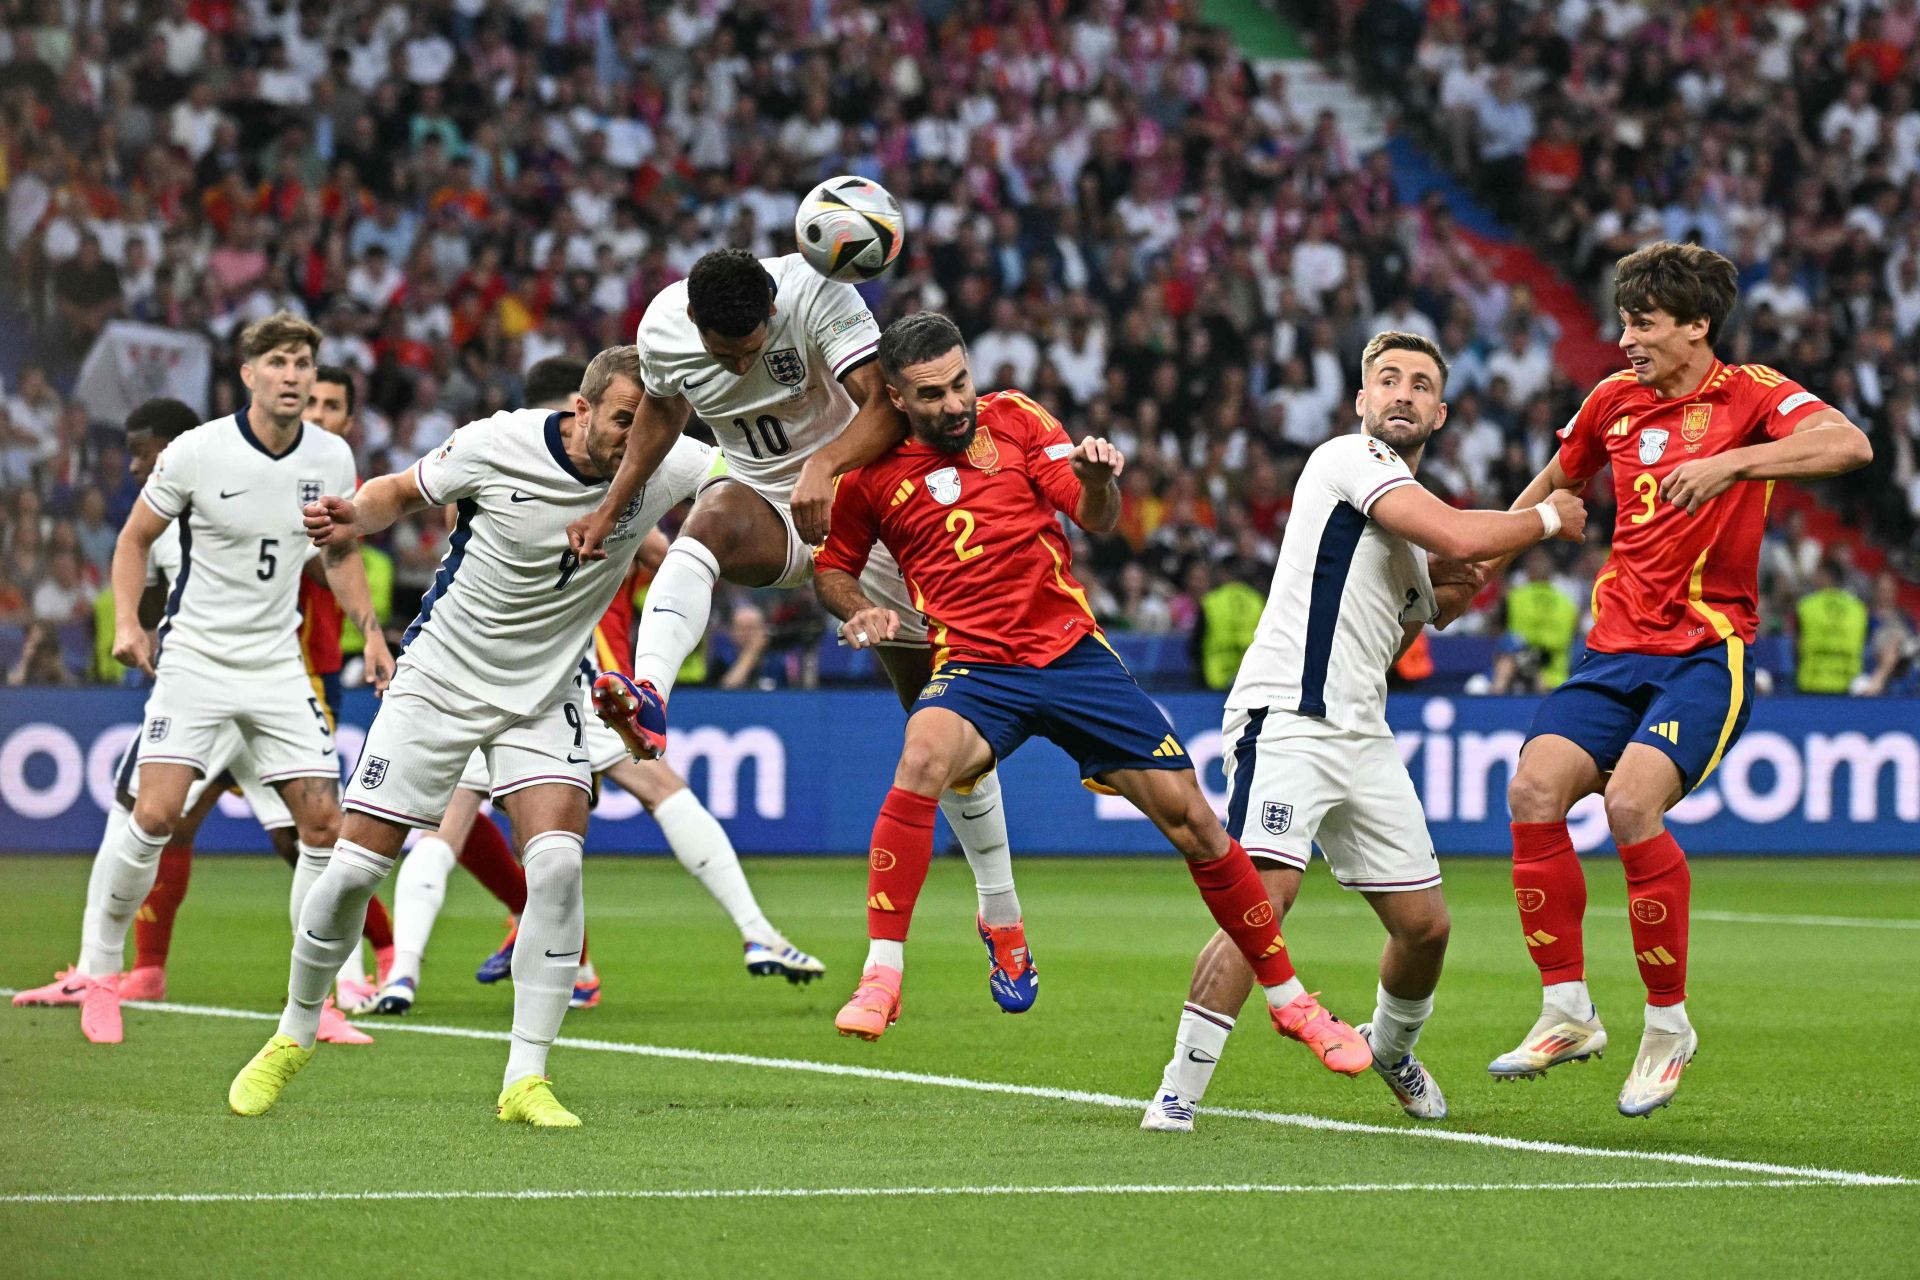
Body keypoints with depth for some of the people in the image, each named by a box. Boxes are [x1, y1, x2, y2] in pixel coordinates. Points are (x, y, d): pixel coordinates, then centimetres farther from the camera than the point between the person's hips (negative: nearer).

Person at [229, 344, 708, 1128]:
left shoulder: (659, 469, -13)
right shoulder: (497, 445, -18)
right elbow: (404, 491, -1)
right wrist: (355, 520, -22)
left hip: (545, 696, 1)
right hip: (440, 678, -1)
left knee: (557, 861, -21)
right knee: (355, 866, -1)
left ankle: (526, 1080, -14)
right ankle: (293, 1037, 24)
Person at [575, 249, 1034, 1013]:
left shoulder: (815, 293, -25)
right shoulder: (663, 330, -13)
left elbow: (886, 406, -33)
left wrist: (825, 466, -50)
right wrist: (609, 508, 9)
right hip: (765, 500, 2)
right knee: (710, 520, -37)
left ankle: (1000, 915, 15)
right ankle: (648, 699, -58)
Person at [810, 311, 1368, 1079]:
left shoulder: (1014, 419, 4)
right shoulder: (872, 474, 3)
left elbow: (1098, 522, 0)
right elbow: (832, 569, 17)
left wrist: (1098, 478, -23)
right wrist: (861, 611, -5)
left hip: (1072, 651, 1)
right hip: (975, 669, -1)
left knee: (1188, 814, -3)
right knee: (922, 758, -35)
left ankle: (1288, 1000, 12)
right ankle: (881, 977, -30)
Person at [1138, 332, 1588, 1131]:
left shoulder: (1414, 512, 22)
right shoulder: (1350, 459, -6)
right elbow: (1462, 537, -20)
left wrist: (1437, 598, 10)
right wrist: (1549, 518, -3)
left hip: (1362, 736, 9)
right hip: (1287, 719, -9)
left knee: (1424, 923, 9)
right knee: (1264, 894, -25)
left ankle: (1390, 1046, 39)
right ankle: (1178, 1092, -22)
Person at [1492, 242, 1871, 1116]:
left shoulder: (1749, 394, -4)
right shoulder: (1614, 401, 12)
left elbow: (1850, 445, -23)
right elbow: (1559, 482, 33)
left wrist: (1730, 462, -33)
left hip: (1705, 653, -5)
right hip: (1616, 648, 5)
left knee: (1631, 802, -26)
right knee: (1534, 788, -17)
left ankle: (1668, 1024, -10)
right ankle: (1568, 1012, -7)